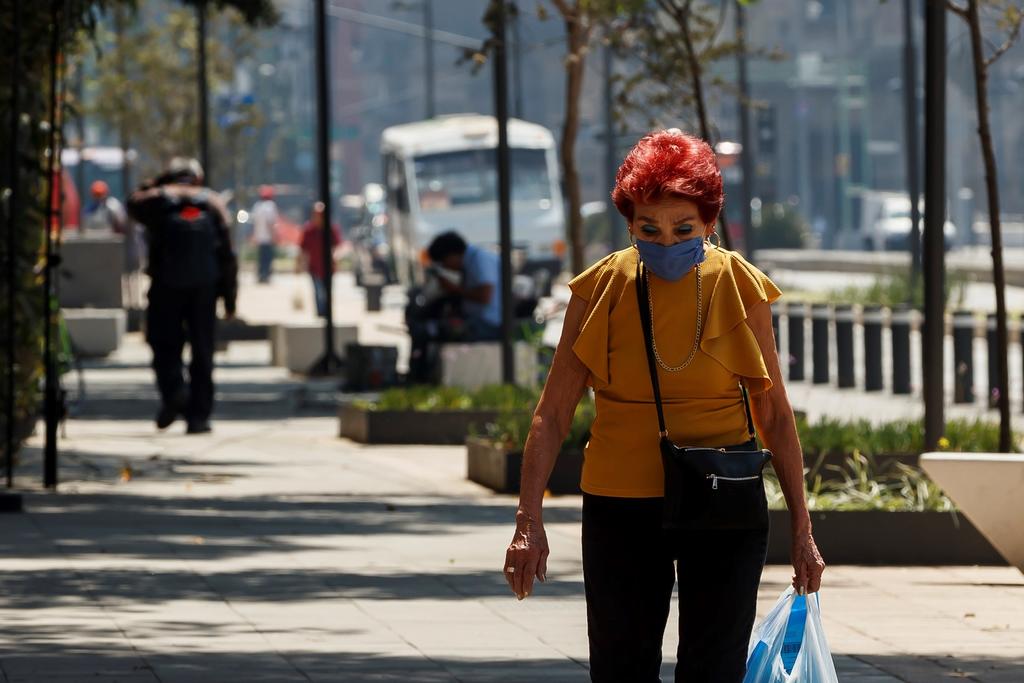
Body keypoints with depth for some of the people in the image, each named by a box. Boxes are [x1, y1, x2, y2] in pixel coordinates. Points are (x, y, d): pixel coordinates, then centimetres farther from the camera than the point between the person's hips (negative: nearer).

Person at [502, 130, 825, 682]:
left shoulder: (739, 286, -2)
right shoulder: (600, 289, -2)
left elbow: (775, 413, 4)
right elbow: (553, 413, -1)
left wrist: (801, 529, 3)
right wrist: (529, 522, -8)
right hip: (622, 506, 1)